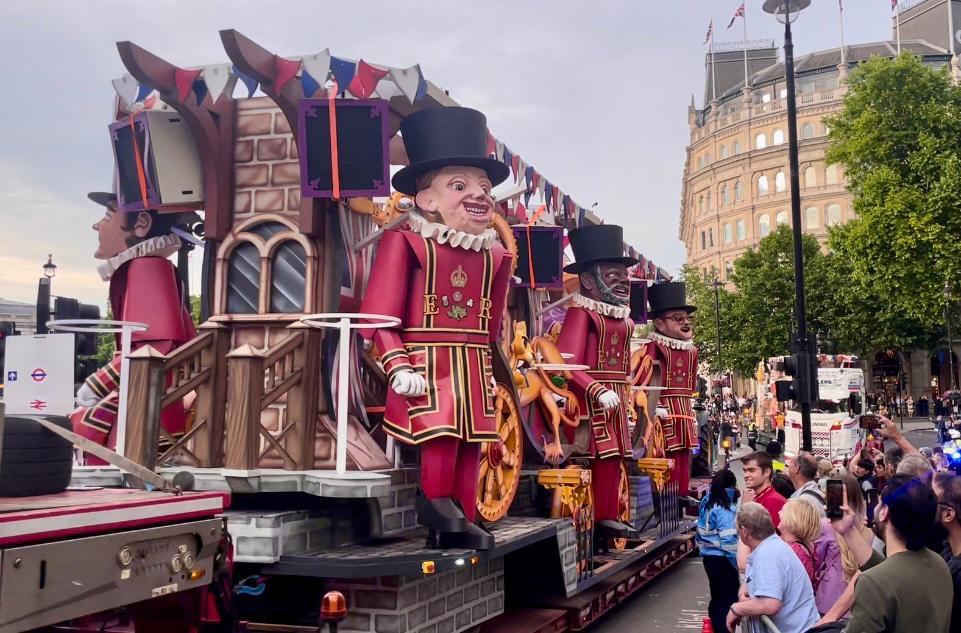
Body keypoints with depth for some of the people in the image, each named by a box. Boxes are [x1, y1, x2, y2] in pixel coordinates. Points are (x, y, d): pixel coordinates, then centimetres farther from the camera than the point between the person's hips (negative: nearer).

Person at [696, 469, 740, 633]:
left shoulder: (707, 502, 8)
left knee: (717, 597, 18)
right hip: (723, 560, -9)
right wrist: (738, 564, -14)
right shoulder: (725, 509, -18)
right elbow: (729, 540, -21)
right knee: (729, 600, -2)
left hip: (709, 557, 9)